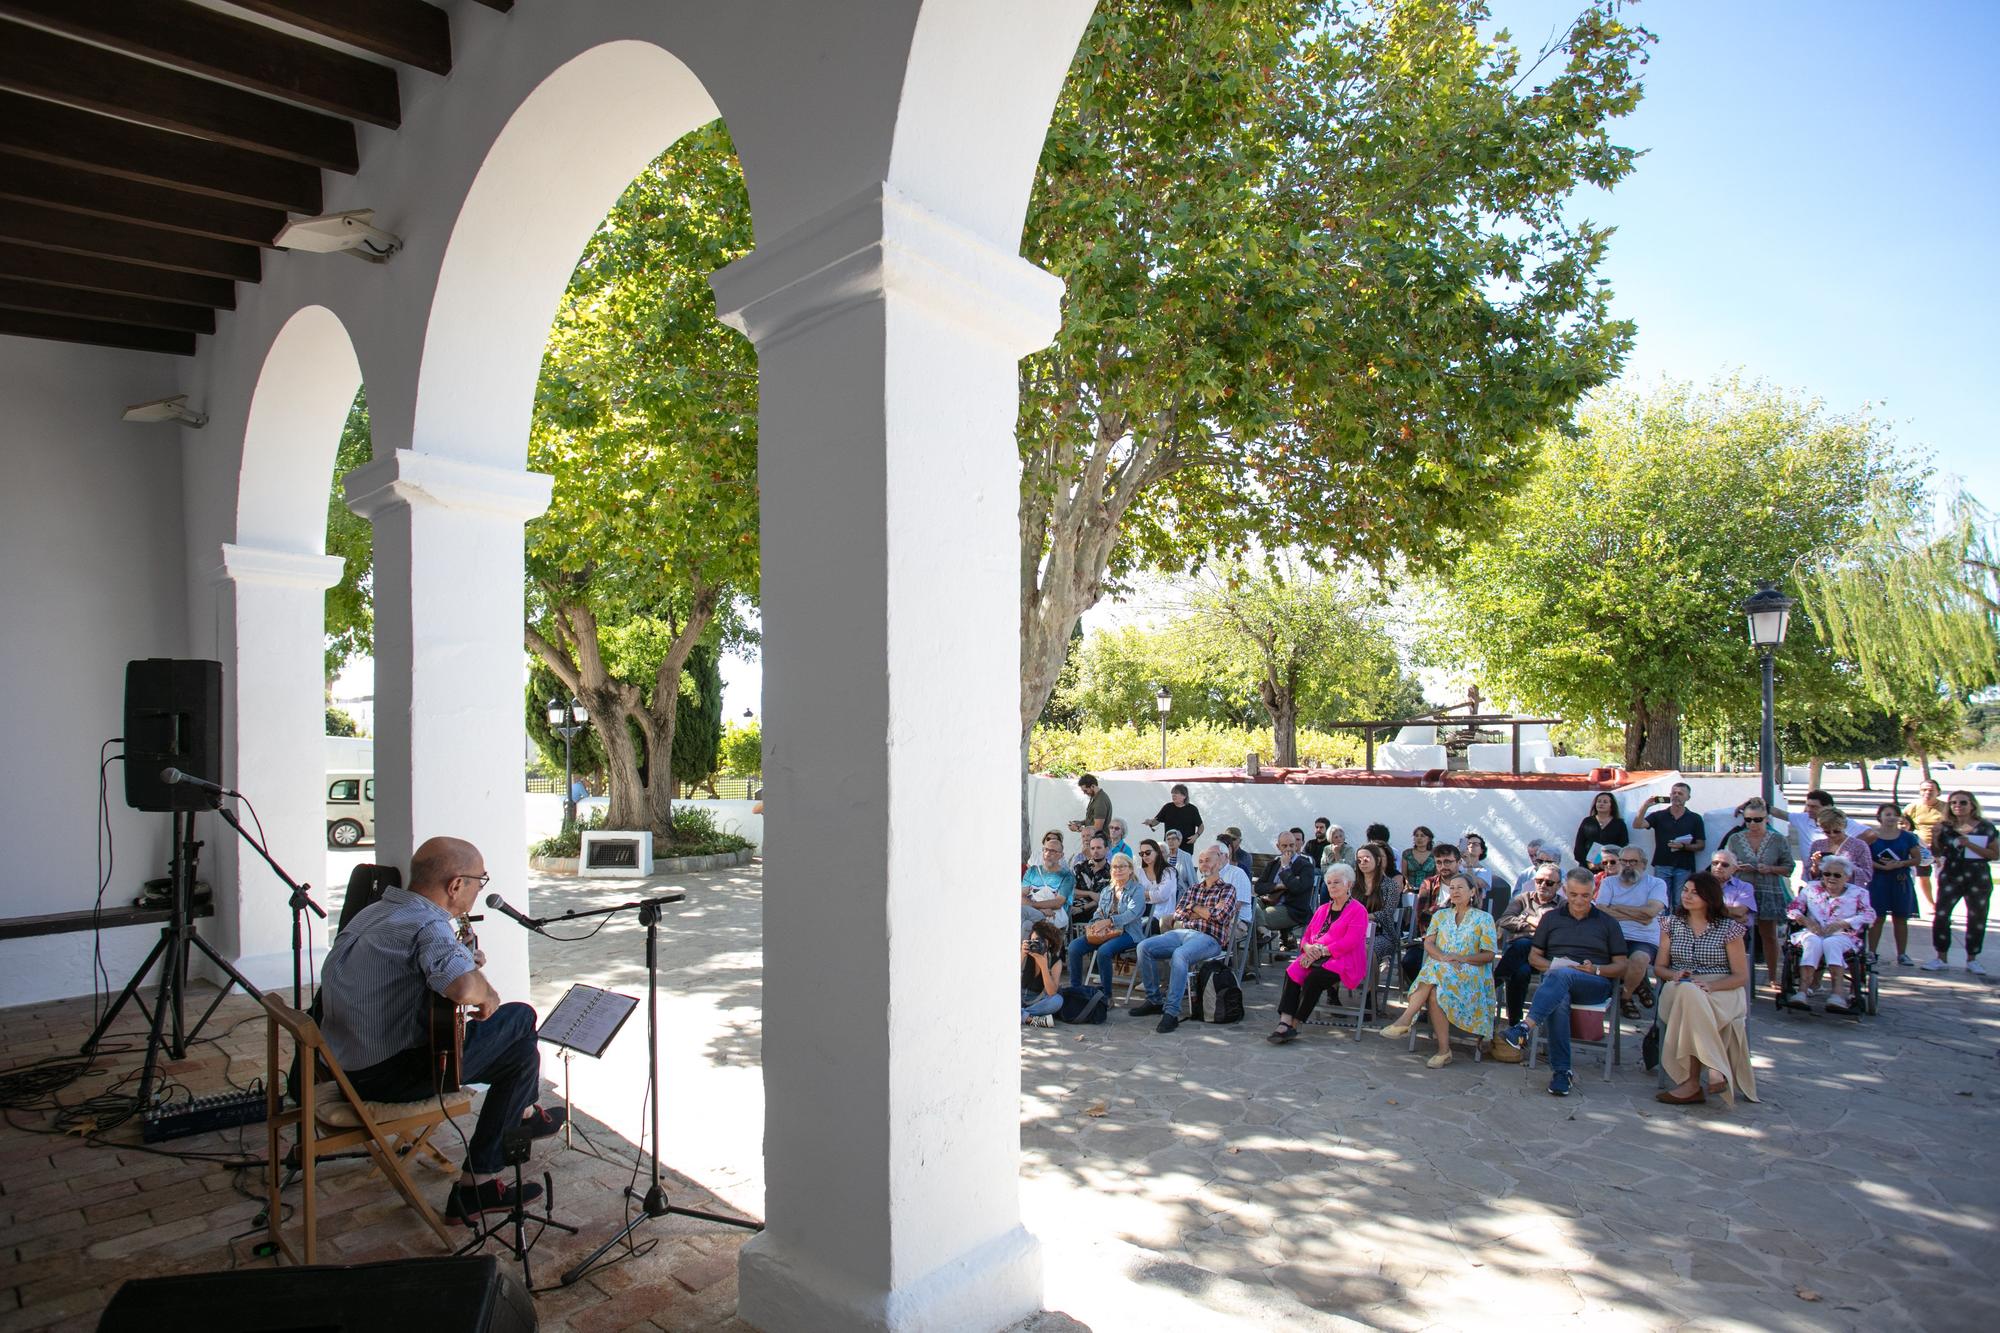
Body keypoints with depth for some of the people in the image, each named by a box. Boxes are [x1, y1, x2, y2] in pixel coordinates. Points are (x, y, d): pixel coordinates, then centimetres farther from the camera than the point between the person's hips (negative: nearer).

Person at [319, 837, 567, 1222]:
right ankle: (521, 1115, 24)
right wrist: (487, 991, -15)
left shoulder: (373, 911, 9)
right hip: (389, 1076, -10)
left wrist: (463, 959, 11)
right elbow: (463, 988, -40)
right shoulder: (427, 925, -21)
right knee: (520, 1019, 0)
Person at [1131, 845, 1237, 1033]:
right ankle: (1154, 1000, -7)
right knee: (1144, 947, -18)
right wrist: (1207, 912, 3)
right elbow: (1178, 915, 14)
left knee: (1180, 954, -38)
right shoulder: (1193, 889, 27)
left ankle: (1171, 1012, -37)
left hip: (1209, 938, -6)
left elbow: (1220, 916, -8)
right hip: (1182, 932, 6)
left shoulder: (1227, 890, 11)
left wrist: (1194, 908, 5)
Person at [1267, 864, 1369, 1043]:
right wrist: (1307, 947, -3)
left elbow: (1349, 942, -12)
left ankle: (1293, 1025, -24)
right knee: (1292, 971, -25)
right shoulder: (1323, 909, 24)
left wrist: (1321, 951, -17)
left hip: (1342, 961, -6)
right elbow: (1307, 934, 22)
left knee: (1314, 978, -33)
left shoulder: (1358, 910, 0)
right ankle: (1284, 1022, -34)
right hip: (1315, 958, 6)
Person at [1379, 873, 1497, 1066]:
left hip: (1471, 974, -3)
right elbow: (1428, 943, 9)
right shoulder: (1441, 915, 21)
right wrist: (1443, 957, -13)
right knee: (1435, 992, -34)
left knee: (1435, 972, -36)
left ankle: (1405, 1021, -36)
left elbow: (1489, 954, 2)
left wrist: (1461, 959, -12)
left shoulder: (1483, 918, 10)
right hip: (1438, 969, 3)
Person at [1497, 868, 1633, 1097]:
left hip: (1596, 985, -1)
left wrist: (1596, 970, -8)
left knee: (1561, 976, -38)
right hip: (1555, 979, 1)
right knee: (1559, 1001, -38)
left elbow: (1621, 965, 13)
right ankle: (1561, 1072, -39)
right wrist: (1552, 966, -3)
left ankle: (1526, 1027, -54)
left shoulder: (1607, 922, 17)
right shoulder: (1551, 918, 20)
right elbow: (1533, 957, 19)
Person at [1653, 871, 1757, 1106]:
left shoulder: (1728, 928, 5)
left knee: (1691, 997, -38)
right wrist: (1674, 975, -10)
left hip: (1722, 991, -2)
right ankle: (1713, 1071, -40)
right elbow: (1659, 967, 14)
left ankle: (1692, 1082, -37)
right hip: (1679, 990, 2)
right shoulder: (1672, 924, 15)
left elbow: (1741, 976, 2)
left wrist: (1710, 986, -16)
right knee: (1688, 992, -37)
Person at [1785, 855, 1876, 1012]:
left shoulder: (1858, 893, 16)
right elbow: (1793, 908, 13)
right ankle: (1803, 991, -50)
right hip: (1813, 933, 1)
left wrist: (1840, 924, -15)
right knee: (1813, 942, -35)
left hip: (1842, 935, -1)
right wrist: (1806, 920, -9)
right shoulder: (1811, 888, 21)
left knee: (1831, 943, -37)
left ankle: (1838, 993, -50)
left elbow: (1869, 916, 0)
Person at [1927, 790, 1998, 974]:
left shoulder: (1986, 828, -1)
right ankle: (1941, 958, 5)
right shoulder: (1945, 827, 1)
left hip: (1979, 878, 0)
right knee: (1940, 915, -5)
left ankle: (1972, 959, 22)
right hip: (1950, 876, 0)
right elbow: (1937, 852, 5)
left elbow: (1994, 854, -5)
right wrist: (1935, 837, -13)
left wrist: (1969, 844, -17)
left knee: (1977, 918, 8)